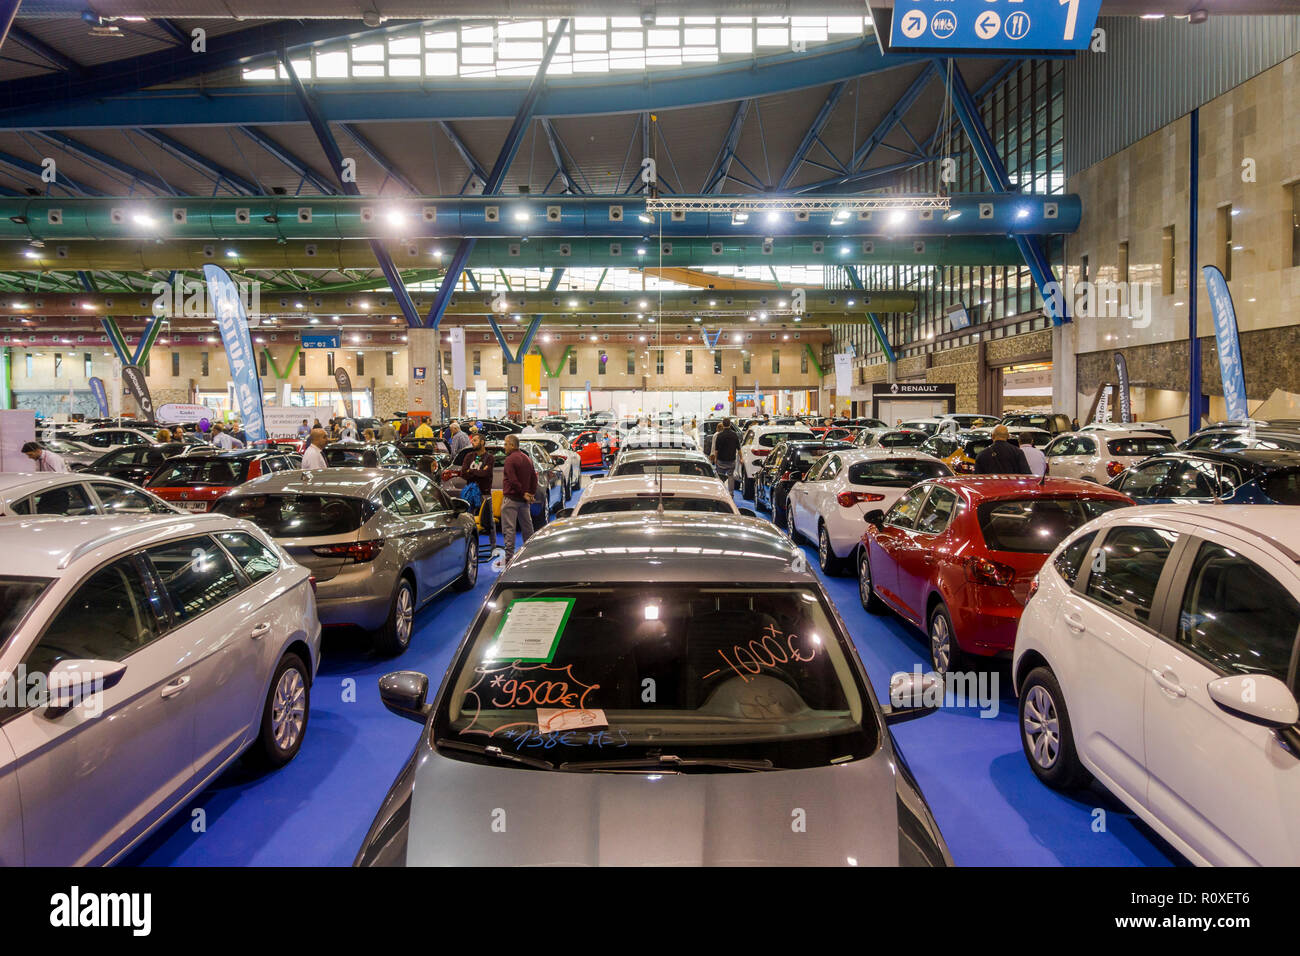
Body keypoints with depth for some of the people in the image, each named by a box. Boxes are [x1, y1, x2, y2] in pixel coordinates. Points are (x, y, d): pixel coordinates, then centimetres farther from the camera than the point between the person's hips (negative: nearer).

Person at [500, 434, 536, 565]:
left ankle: (509, 557, -6)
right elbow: (534, 478, 12)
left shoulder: (510, 459, -13)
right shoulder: (527, 459, 13)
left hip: (511, 499, -8)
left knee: (509, 529, -5)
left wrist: (523, 493, -13)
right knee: (527, 527, 16)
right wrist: (532, 493, 8)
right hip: (524, 500, 8)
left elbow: (513, 480, -20)